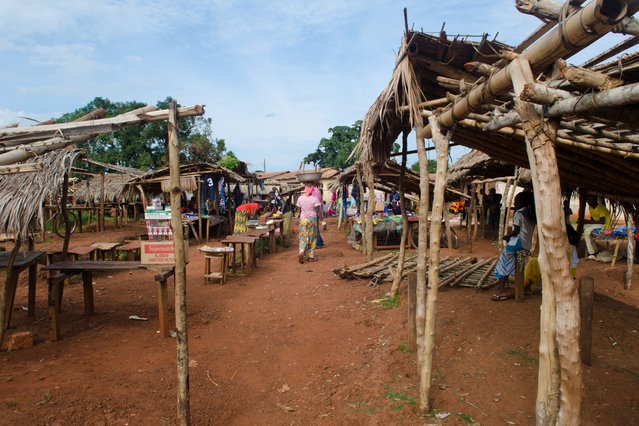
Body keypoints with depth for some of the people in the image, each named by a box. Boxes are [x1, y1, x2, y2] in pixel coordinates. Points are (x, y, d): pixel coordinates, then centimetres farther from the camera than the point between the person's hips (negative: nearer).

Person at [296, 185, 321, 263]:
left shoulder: (300, 198, -1)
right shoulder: (314, 198, -9)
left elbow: (299, 210, 7)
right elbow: (317, 211, -11)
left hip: (303, 219, 2)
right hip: (312, 219, -2)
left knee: (303, 237, 8)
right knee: (312, 238, 7)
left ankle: (301, 253, -14)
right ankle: (311, 256, 11)